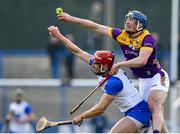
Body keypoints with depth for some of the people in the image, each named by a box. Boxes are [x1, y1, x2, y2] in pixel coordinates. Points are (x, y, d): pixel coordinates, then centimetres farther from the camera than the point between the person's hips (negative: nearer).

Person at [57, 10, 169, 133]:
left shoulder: (148, 38, -19)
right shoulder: (122, 35, 0)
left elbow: (142, 60, -34)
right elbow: (97, 27, 4)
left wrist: (119, 65, -35)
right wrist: (72, 19, 6)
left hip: (157, 78, -7)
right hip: (143, 80, 7)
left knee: (155, 109, -30)